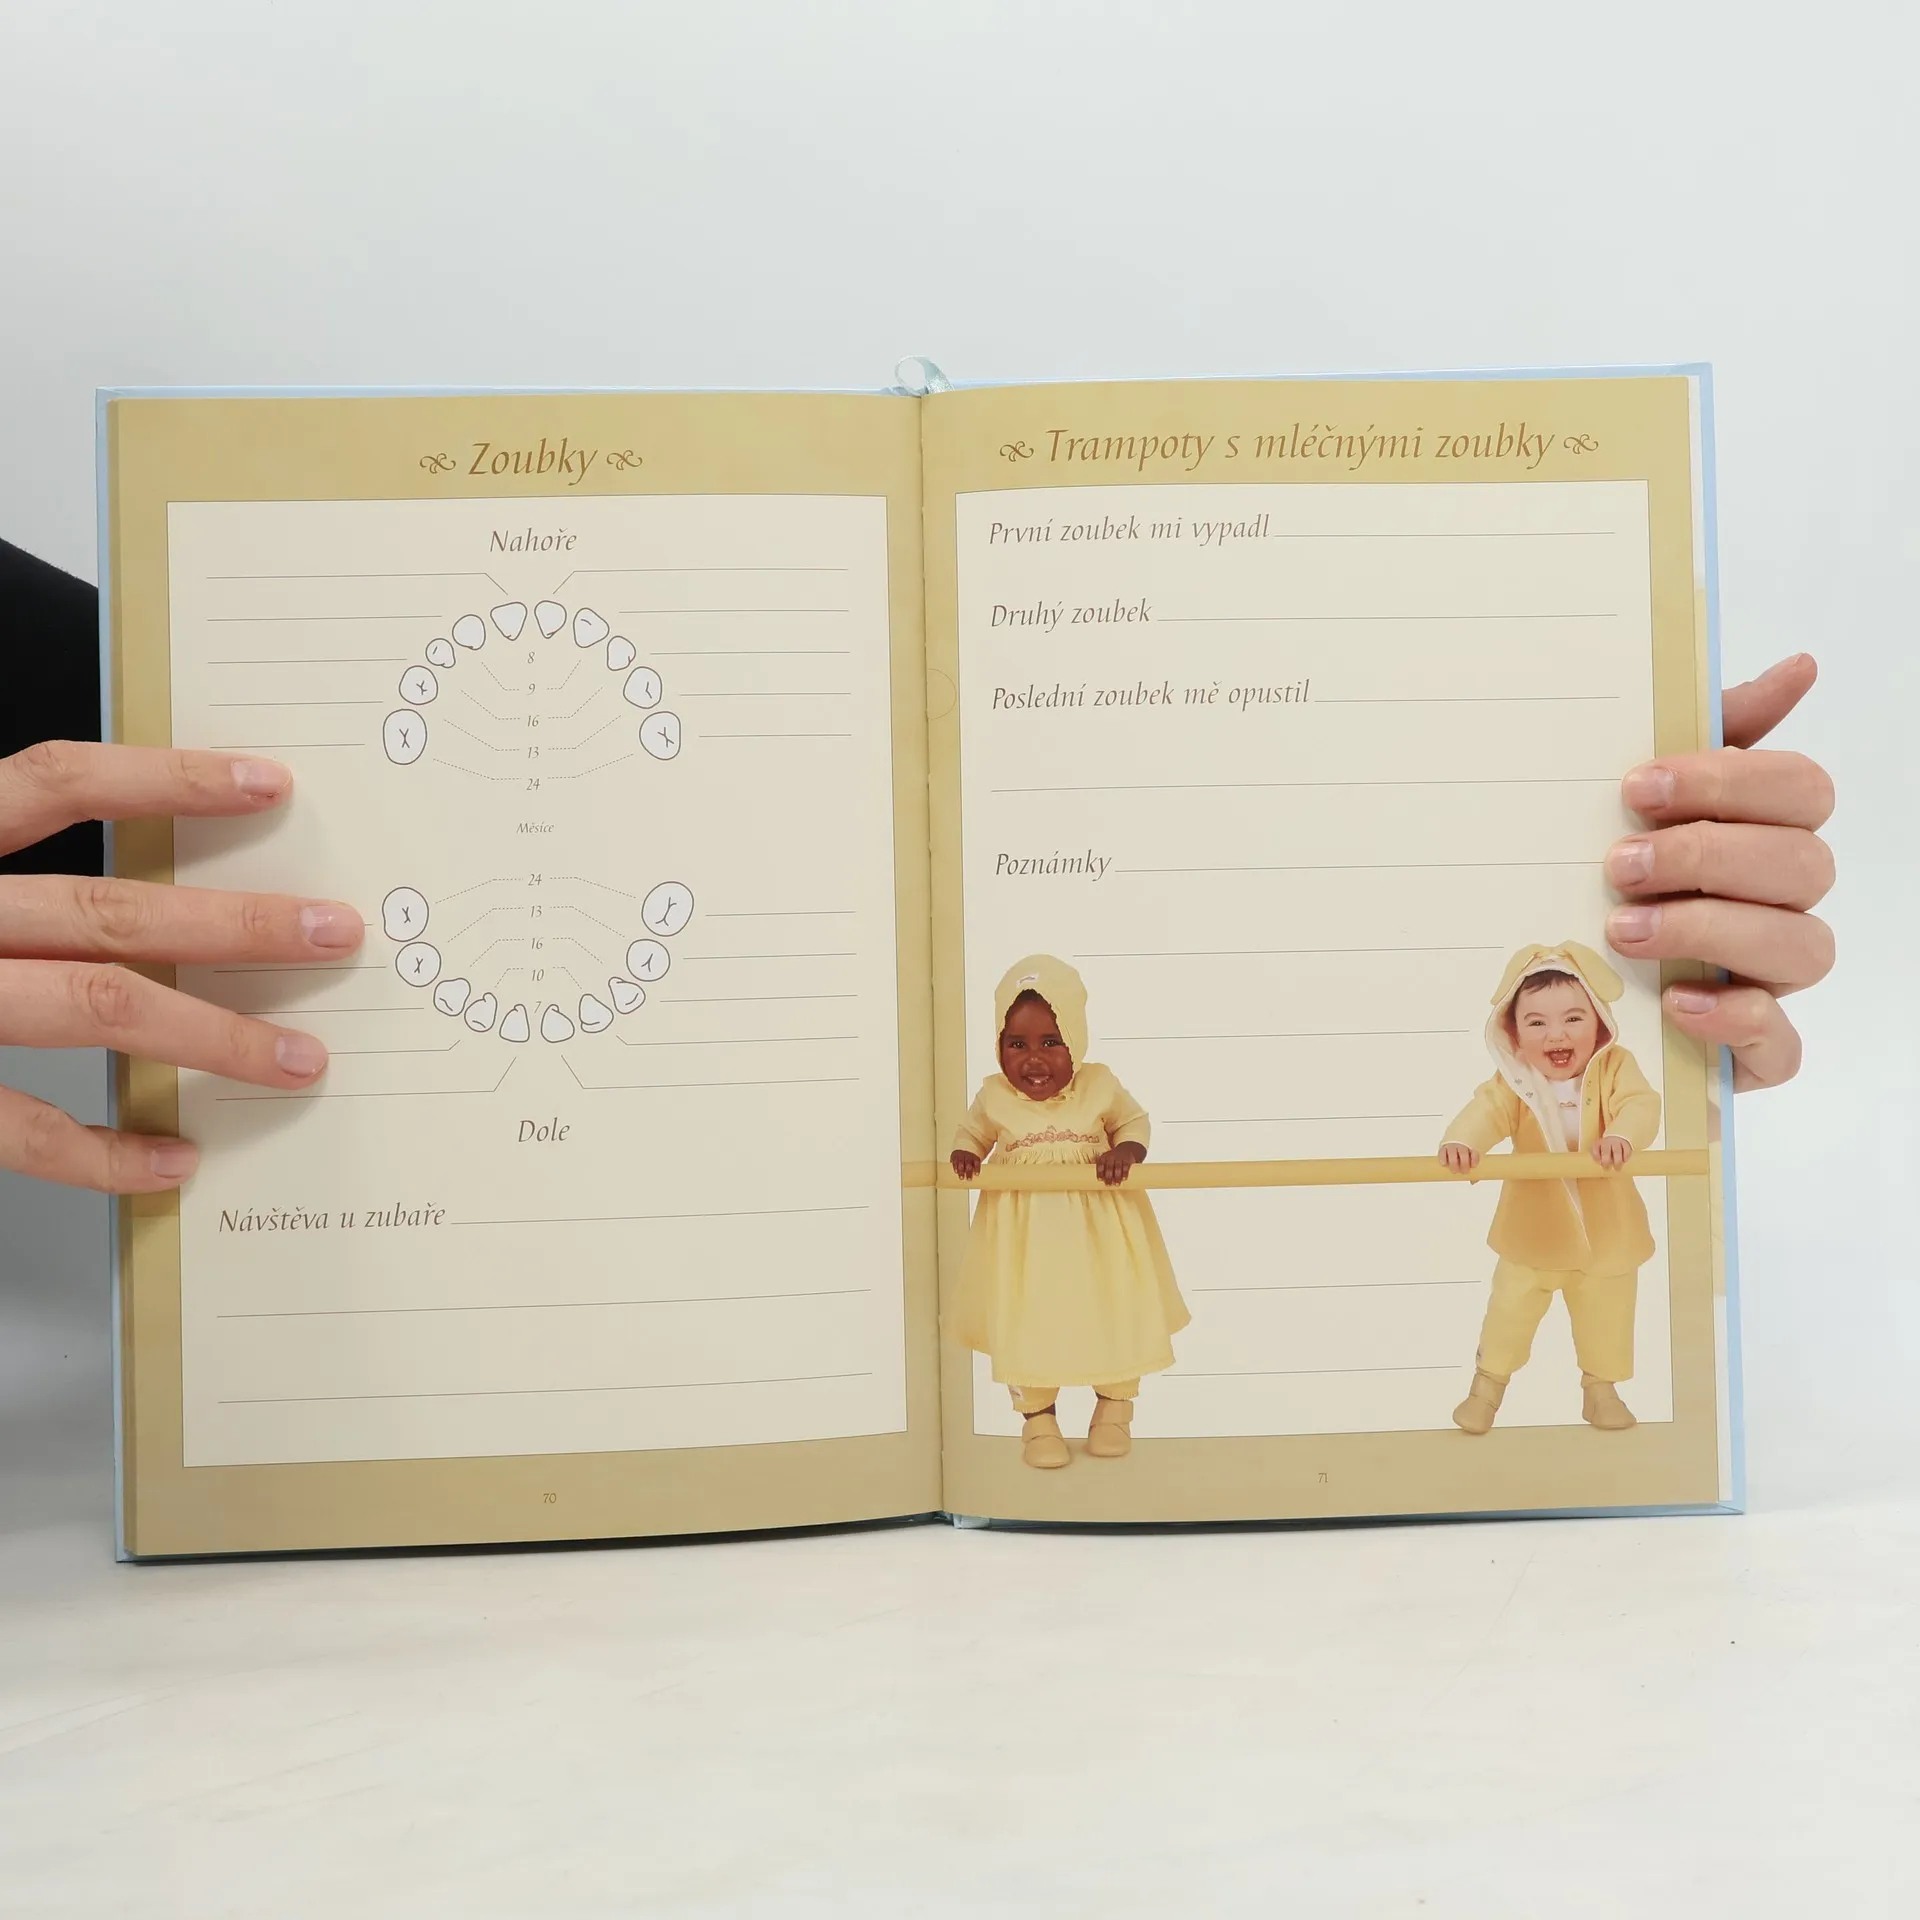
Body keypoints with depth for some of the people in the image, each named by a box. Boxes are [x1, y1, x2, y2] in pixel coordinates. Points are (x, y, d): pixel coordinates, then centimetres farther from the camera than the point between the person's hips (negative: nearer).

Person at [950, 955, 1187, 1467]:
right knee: (1026, 1325, 6)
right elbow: (971, 1132, 9)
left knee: (1115, 1317, 12)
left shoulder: (1100, 1087, -12)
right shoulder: (995, 1097, -10)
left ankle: (1114, 1410, 36)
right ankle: (1037, 1419, 27)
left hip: (1099, 1232, 0)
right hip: (1025, 1237, 0)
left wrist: (1125, 1152, -16)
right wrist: (964, 1156, -12)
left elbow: (1134, 1122, 4)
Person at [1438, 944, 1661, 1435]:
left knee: (1606, 1318, 18)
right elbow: (1487, 1110, -30)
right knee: (1509, 1311, 11)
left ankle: (1601, 1387, 42)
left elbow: (1640, 1105, -30)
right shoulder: (1514, 1081, -15)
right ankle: (1488, 1383, 31)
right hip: (1532, 1234, -1)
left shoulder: (1615, 1068, -15)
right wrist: (1461, 1141, -52)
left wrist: (1622, 1136, -52)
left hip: (1605, 1234, 1)